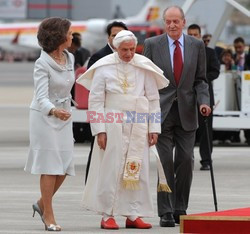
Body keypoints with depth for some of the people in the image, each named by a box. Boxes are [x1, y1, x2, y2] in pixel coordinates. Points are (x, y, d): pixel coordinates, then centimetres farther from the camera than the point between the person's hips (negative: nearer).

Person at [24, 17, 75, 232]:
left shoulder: (70, 58, 5)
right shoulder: (43, 64, -16)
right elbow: (42, 97, -25)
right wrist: (54, 111, -43)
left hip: (64, 117, 7)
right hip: (44, 117, -7)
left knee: (64, 166, 4)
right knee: (50, 166, -4)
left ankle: (42, 204, 25)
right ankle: (49, 216, 3)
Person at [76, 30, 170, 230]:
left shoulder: (144, 67, 4)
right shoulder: (104, 68, -2)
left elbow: (153, 99, 8)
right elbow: (96, 100, -2)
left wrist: (154, 128, 3)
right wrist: (99, 130, -8)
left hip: (138, 126, 3)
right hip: (112, 126, -3)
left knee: (136, 170, 3)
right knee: (111, 170, -2)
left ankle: (133, 215, 10)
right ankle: (107, 215, 3)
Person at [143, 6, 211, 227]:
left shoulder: (197, 46, 6)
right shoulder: (152, 44, 2)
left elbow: (200, 80, 9)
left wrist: (203, 101, -8)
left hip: (186, 112, 2)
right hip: (162, 111, -2)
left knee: (186, 160, 1)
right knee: (165, 162, -4)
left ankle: (180, 209, 12)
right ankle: (165, 212, -1)